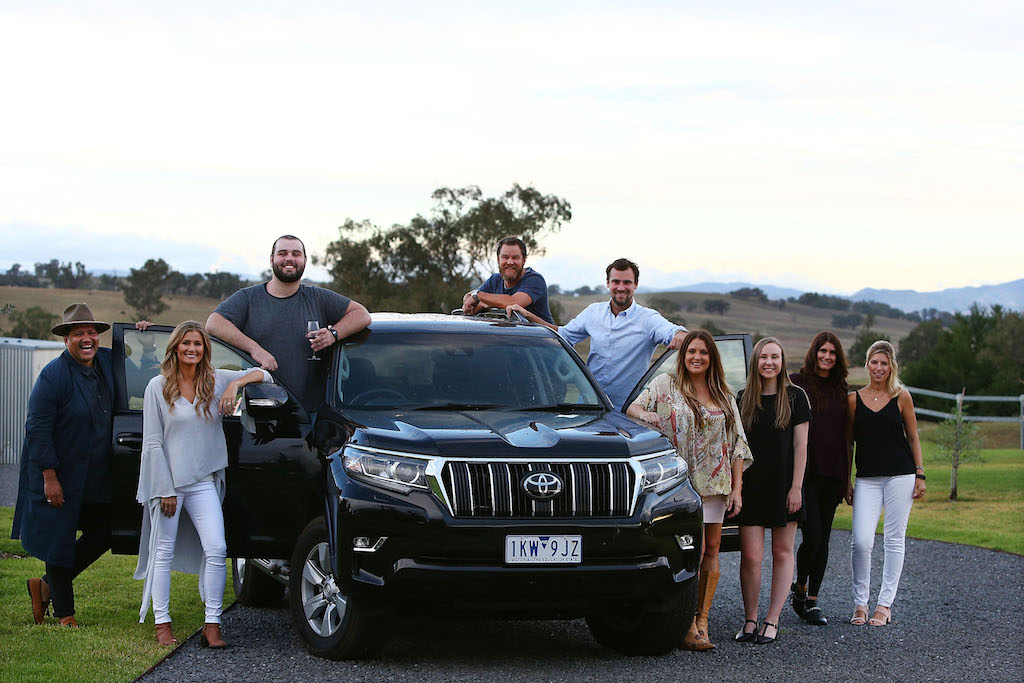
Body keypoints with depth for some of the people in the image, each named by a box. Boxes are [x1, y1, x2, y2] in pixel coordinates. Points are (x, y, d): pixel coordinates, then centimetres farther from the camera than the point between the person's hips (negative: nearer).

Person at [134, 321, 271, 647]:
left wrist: (238, 383, -13)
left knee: (216, 549, -8)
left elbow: (263, 375, 8)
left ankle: (212, 625, -3)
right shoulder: (158, 387, -3)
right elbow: (152, 443, -4)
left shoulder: (216, 381, 5)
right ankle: (162, 623, 11)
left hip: (203, 481, 2)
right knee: (164, 552, 3)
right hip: (167, 479, -2)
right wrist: (165, 489, -9)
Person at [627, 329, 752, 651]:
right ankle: (687, 625, -7)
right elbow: (632, 407, 3)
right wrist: (644, 414, -23)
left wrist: (737, 488, 6)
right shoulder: (665, 385, 6)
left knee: (711, 549, 1)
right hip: (681, 481, -4)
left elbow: (737, 443, 13)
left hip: (715, 484, 4)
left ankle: (702, 620, 6)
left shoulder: (725, 398, 14)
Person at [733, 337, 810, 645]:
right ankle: (750, 620, 4)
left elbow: (800, 445, -1)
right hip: (751, 486, 1)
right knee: (751, 556, -4)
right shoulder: (743, 399, 7)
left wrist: (796, 487, -8)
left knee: (782, 553, 4)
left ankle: (772, 621, 6)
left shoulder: (795, 397, 1)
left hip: (784, 486, -1)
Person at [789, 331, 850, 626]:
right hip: (805, 470, -5)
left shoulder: (839, 390, 14)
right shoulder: (796, 383, -1)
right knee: (812, 536, -12)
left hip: (832, 474, 5)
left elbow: (844, 435, 18)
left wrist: (846, 478, 15)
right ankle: (800, 588, 13)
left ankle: (812, 601, 12)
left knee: (823, 539, 5)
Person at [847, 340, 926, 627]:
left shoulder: (901, 397, 2)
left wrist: (919, 474, 3)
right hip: (867, 478, 0)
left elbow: (913, 437, 8)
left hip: (900, 475, 0)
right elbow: (848, 441, 9)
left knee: (894, 540, 2)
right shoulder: (854, 399, 4)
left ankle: (885, 604, 9)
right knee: (861, 540, -11)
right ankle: (860, 603, 3)